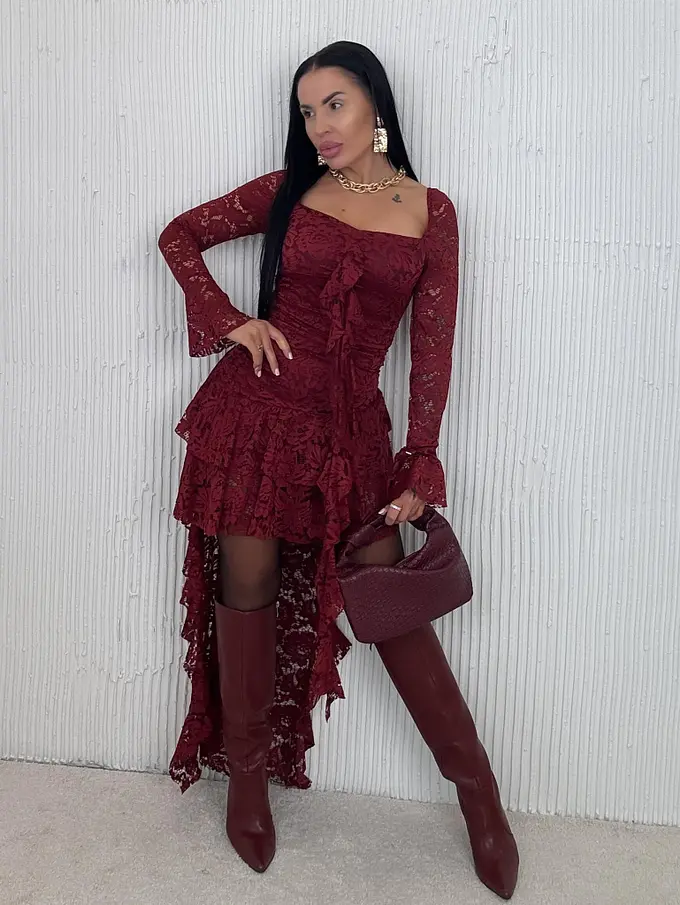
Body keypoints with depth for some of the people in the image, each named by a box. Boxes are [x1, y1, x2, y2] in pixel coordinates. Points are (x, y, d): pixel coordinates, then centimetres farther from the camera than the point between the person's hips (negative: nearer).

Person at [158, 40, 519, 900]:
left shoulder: (430, 211, 5)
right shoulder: (288, 189, 7)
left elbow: (431, 344, 2)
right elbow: (180, 235, 13)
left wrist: (419, 469, -3)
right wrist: (231, 322, -2)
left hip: (350, 425, -1)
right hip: (255, 406, 1)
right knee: (248, 584, 5)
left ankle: (477, 786, 16)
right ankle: (247, 774, 24)